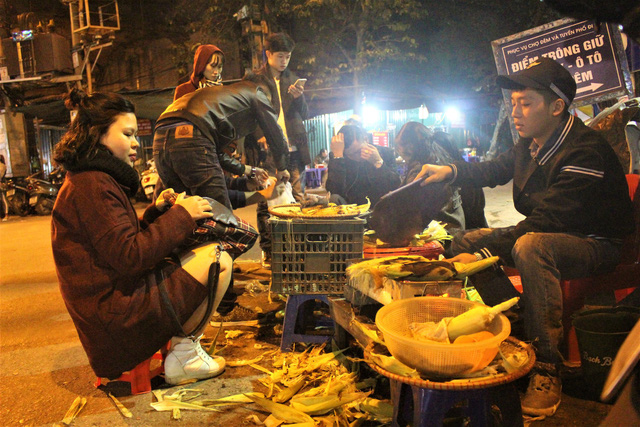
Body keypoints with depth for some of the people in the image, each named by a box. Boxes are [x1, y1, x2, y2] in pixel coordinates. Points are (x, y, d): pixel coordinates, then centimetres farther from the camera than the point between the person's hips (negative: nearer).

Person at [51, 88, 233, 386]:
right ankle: (183, 354, -2)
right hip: (117, 314, -11)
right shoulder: (92, 185, -17)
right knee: (219, 260, -14)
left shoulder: (91, 181, 16)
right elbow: (129, 256, -23)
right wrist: (180, 215, -16)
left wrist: (156, 212, 6)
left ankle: (181, 340, 13)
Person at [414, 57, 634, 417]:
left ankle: (547, 369, -29)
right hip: (547, 234, 9)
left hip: (599, 246, -9)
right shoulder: (530, 144, 1)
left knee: (531, 247, -40)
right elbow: (496, 170, 20)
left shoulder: (584, 153, -26)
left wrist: (483, 256, -32)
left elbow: (544, 223, -31)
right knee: (465, 241, 2)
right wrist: (450, 171, 3)